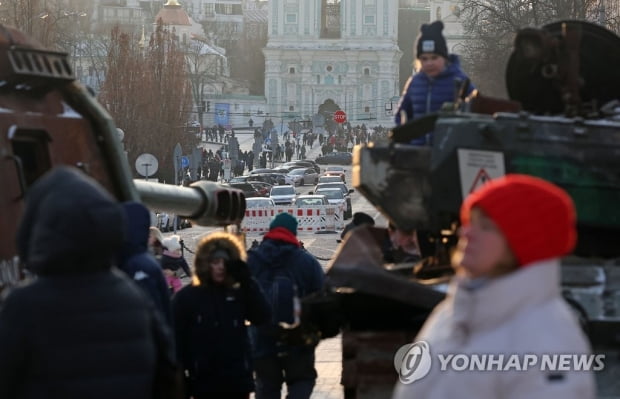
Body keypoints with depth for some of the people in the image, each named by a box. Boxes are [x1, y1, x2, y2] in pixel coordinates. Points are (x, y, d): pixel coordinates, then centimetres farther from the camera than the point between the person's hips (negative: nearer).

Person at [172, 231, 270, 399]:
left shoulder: (239, 294, 8)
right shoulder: (186, 297, -2)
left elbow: (262, 316, -7)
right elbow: (177, 338, -6)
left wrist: (247, 280, -12)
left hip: (237, 379, 3)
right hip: (203, 380, -3)